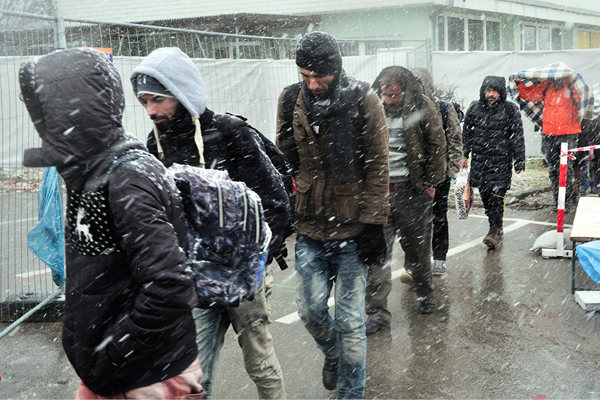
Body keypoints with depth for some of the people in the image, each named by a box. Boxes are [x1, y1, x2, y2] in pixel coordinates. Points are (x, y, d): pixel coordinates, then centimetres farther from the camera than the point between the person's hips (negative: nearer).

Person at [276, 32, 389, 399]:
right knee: (311, 310, 10)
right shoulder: (291, 100, 2)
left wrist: (372, 221, -10)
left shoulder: (363, 101, -9)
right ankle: (333, 354, 43)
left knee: (349, 320, 2)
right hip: (310, 229, 4)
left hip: (352, 229, -3)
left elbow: (378, 166, -7)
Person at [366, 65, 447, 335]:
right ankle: (377, 313, 3)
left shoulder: (421, 107, -3)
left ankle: (425, 292, 38)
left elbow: (436, 146, 1)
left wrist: (431, 183, -2)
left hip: (412, 192, -1)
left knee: (418, 247, 13)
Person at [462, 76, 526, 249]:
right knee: (485, 195, 7)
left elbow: (517, 137, -1)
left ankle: (496, 230, -4)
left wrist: (519, 162, -3)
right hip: (479, 160, 4)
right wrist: (464, 155, 12)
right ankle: (496, 227, 20)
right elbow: (467, 132, 16)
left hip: (501, 161, -4)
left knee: (496, 195, -10)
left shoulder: (510, 109, -3)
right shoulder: (475, 108, 6)